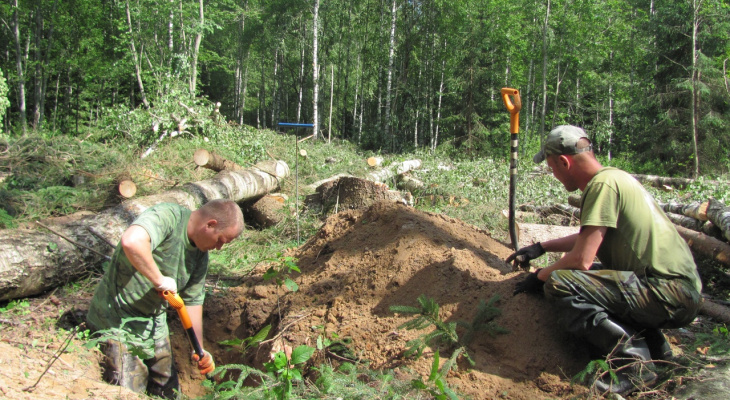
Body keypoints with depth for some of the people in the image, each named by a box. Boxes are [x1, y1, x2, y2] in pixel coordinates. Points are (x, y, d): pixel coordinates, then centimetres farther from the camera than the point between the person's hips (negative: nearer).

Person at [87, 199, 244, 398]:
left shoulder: (201, 257, 3)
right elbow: (132, 242, -43)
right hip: (119, 320, -8)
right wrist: (160, 280, -31)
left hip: (155, 323, 8)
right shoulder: (166, 216, -23)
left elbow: (193, 302, 7)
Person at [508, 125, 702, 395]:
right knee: (581, 277, 24)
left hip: (671, 295, -10)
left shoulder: (603, 184, -16)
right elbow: (590, 237, 30)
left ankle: (633, 362, -15)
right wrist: (540, 247, 31)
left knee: (559, 283, -21)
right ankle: (652, 342, 14)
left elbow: (581, 259, -20)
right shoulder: (613, 177, 14)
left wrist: (540, 276, -2)